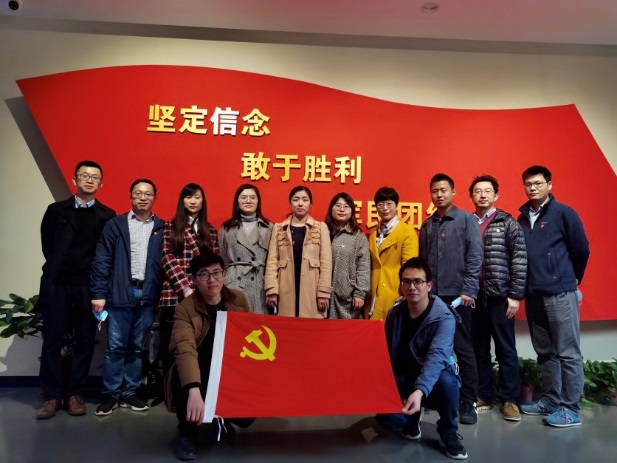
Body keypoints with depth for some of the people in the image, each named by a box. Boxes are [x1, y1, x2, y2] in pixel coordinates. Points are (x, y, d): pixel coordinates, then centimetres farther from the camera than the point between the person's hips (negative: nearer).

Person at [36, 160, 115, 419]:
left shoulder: (107, 216, 5)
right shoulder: (56, 210, 9)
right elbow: (47, 245, 9)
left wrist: (97, 279, -2)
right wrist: (58, 269, 7)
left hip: (89, 285, 0)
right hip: (57, 283, 1)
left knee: (85, 341, 4)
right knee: (52, 340, 2)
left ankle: (75, 394, 15)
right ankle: (52, 396, 12)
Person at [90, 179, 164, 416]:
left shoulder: (162, 228, 7)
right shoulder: (115, 225, 5)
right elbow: (102, 260, 1)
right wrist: (99, 293, -4)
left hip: (148, 296, 1)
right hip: (120, 294, -1)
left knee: (138, 347, 10)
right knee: (115, 347, 4)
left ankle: (130, 393, 22)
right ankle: (110, 394, 17)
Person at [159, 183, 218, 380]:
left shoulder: (210, 230, 14)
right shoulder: (170, 227, 7)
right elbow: (167, 258, -2)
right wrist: (185, 287, -11)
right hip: (174, 293, -1)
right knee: (170, 343, 2)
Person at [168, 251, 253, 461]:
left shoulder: (239, 300, -5)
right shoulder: (185, 308, -17)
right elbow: (185, 350, -33)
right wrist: (194, 390, -48)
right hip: (198, 373, -2)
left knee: (246, 415, -20)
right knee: (179, 375, -35)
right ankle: (188, 431, -7)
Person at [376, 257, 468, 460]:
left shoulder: (444, 318, -21)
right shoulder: (395, 313, -5)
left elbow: (437, 356, -36)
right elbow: (385, 352, 5)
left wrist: (420, 391, -52)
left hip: (433, 379, -2)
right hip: (404, 380, 3)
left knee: (446, 380, -38)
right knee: (388, 420, -25)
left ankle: (448, 433, -6)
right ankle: (412, 419, 15)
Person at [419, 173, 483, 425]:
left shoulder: (466, 219, 1)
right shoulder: (426, 225, 14)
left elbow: (475, 256, -6)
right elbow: (422, 260, 13)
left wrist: (469, 291, -12)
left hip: (457, 294, -4)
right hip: (431, 296, 4)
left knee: (463, 348, 2)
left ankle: (468, 402, 13)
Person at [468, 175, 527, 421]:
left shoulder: (508, 223, 2)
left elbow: (519, 261, -4)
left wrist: (515, 295, -9)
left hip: (499, 296, -2)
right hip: (473, 296, 3)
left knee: (506, 350, 5)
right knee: (478, 350, 10)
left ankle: (509, 399, 17)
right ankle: (482, 396, 22)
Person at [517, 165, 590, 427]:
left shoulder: (563, 213, -5)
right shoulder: (522, 219, 10)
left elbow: (581, 249, -2)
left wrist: (572, 278, 7)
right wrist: (524, 286, 11)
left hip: (560, 294, -6)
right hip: (533, 295, 6)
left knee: (568, 353, 1)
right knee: (545, 352, 14)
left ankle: (571, 409, 9)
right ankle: (551, 401, 25)